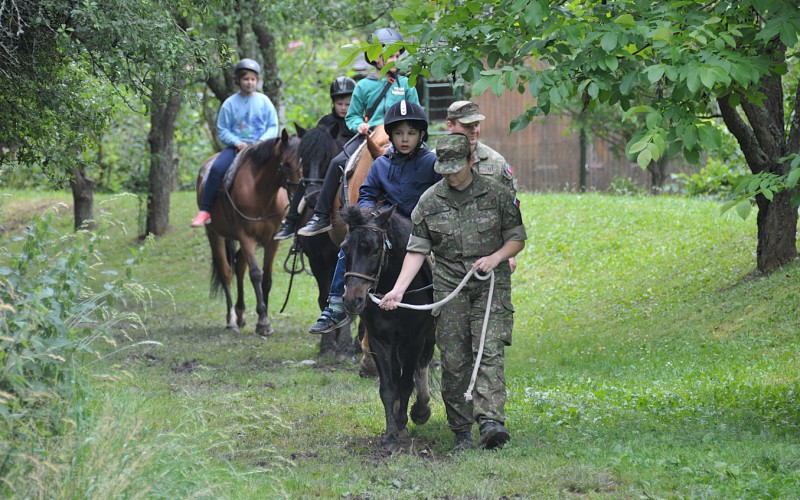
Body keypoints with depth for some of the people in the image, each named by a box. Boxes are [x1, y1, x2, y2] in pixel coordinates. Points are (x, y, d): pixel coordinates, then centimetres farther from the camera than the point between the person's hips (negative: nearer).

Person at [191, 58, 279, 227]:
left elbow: (273, 127, 6)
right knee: (216, 168, -25)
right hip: (236, 146, 0)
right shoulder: (230, 103, 5)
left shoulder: (264, 102, 6)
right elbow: (222, 130, 6)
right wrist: (237, 142, -12)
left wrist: (262, 142, -12)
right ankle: (204, 211, -20)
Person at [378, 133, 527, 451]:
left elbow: (517, 238, 7)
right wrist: (398, 290, -6)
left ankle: (491, 423, -27)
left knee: (489, 352, -15)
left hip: (491, 285, -2)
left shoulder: (497, 194, 0)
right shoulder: (430, 201, 4)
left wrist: (496, 257, -13)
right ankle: (461, 431, 8)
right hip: (449, 286, 2)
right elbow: (417, 250, 5)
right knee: (453, 360, 0)